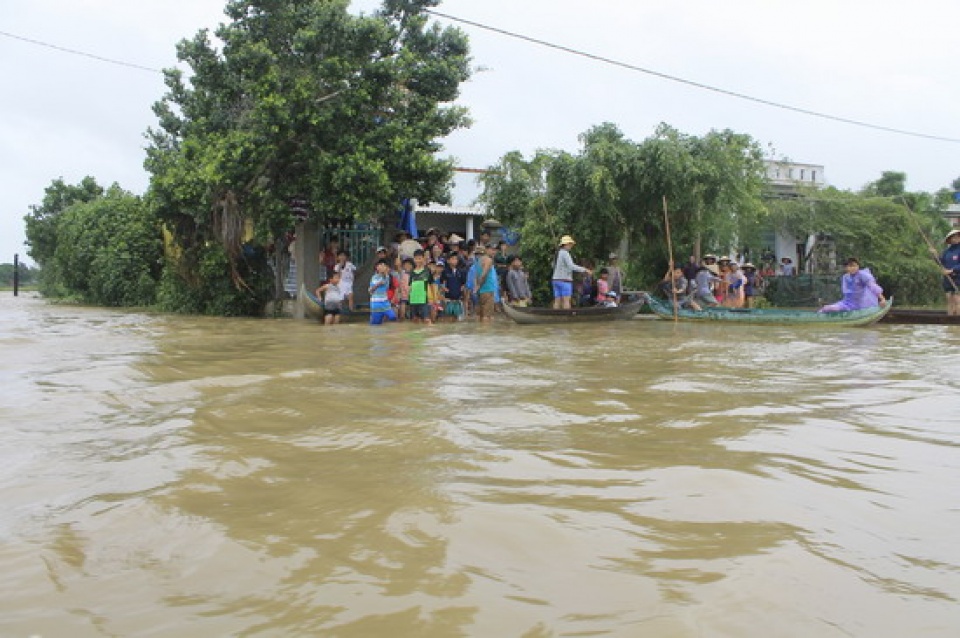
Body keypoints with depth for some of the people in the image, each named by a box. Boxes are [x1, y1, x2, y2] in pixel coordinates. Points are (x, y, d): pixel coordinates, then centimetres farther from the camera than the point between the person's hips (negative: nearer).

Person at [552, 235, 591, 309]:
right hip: (565, 280, -9)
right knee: (566, 301, -9)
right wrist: (585, 270, -21)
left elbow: (554, 266, 27)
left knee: (557, 302, 4)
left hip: (556, 280, 9)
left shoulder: (557, 253, 16)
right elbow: (571, 266, -23)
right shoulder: (565, 253, -12)